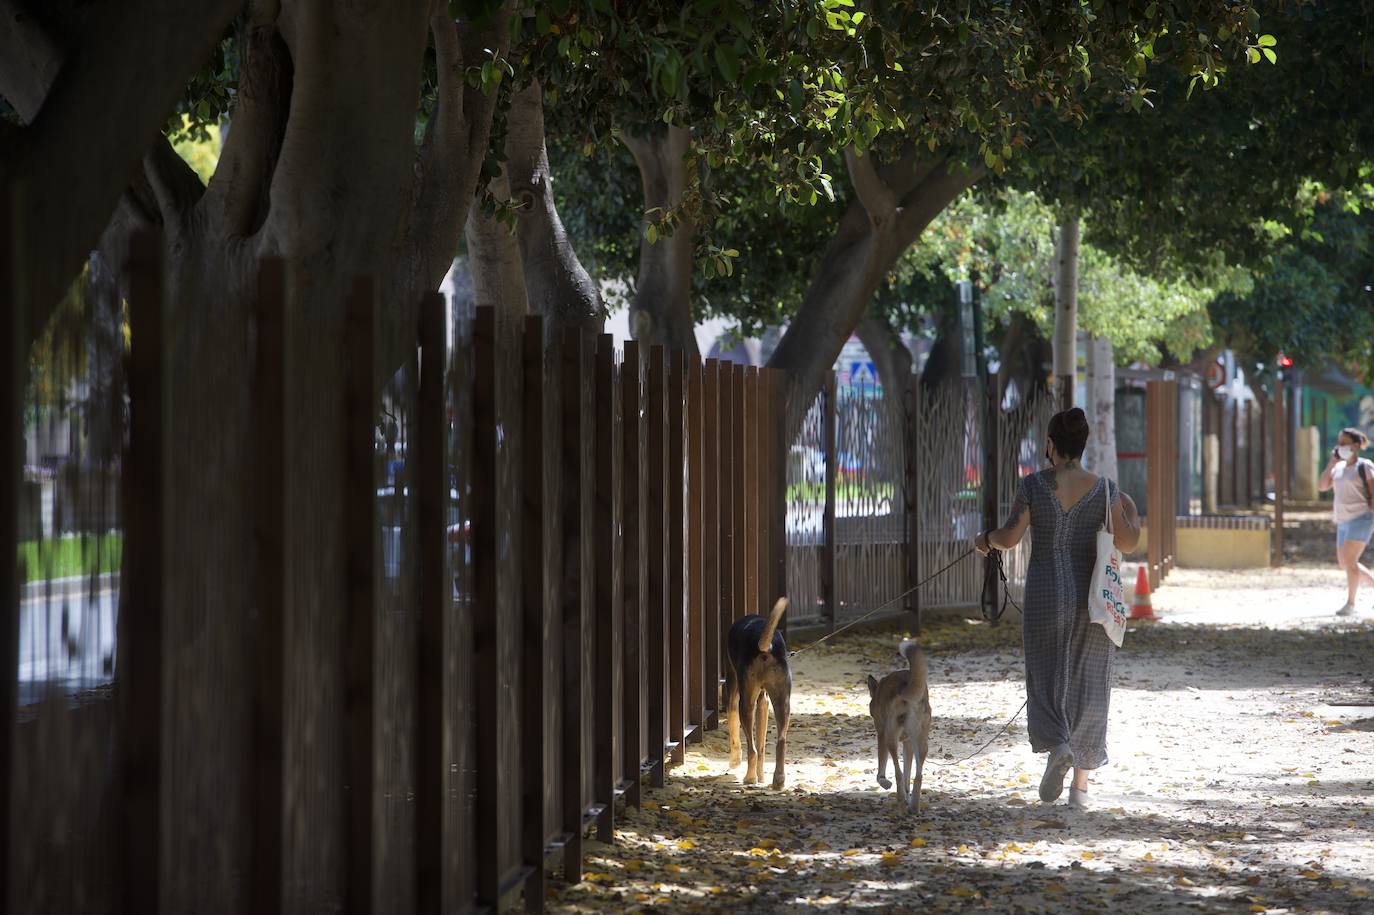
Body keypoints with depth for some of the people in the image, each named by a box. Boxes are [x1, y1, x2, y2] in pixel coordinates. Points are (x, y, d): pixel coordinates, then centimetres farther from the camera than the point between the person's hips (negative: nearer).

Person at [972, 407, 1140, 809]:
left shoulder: (1034, 485, -6)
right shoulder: (1104, 489, -3)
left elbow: (1009, 537, -11)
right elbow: (1127, 542, 2)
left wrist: (985, 539, 11)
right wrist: (1131, 509, 21)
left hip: (1045, 596, -1)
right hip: (1091, 596, 1)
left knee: (1048, 681, 9)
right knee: (1087, 688, 9)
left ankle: (1057, 747, -21)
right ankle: (1080, 786, 8)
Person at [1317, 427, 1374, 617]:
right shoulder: (1339, 467, 14)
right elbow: (1322, 486, 6)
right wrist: (1332, 462, 0)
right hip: (1344, 521, 8)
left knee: (1349, 560, -13)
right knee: (1344, 563, 10)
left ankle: (1350, 603, -7)